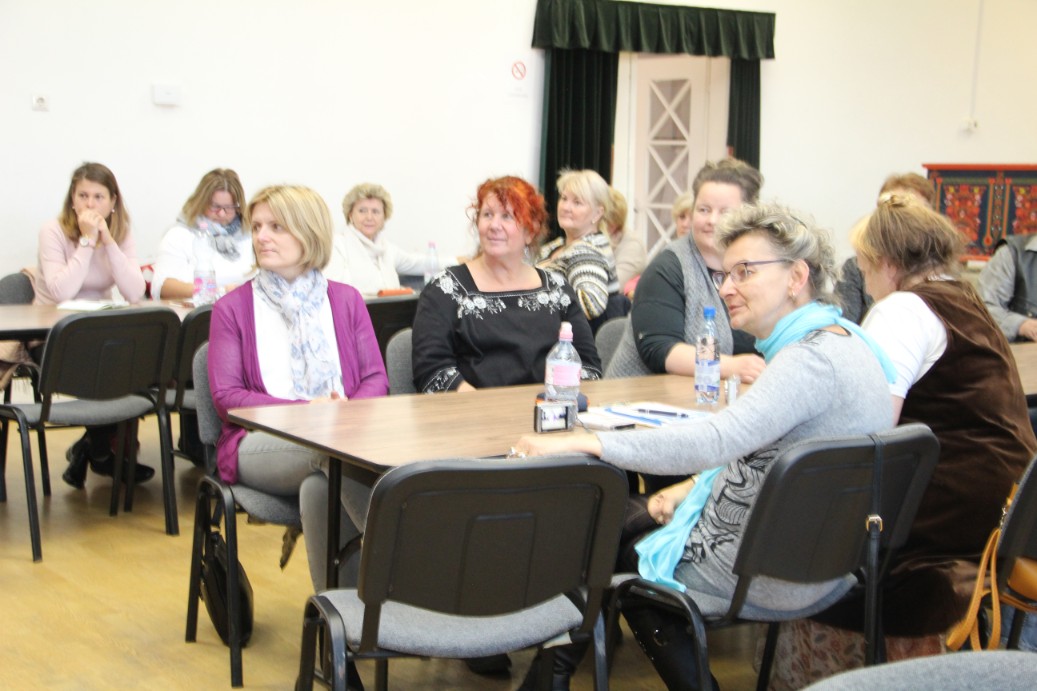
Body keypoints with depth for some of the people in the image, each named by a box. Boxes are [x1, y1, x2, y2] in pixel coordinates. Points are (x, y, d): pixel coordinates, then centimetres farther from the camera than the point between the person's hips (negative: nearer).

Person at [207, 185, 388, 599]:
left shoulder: (346, 300, 18)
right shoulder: (233, 308, 11)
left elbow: (376, 379, 12)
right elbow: (226, 397, 2)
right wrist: (305, 409, -13)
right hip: (259, 445, -1)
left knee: (320, 485, -38)